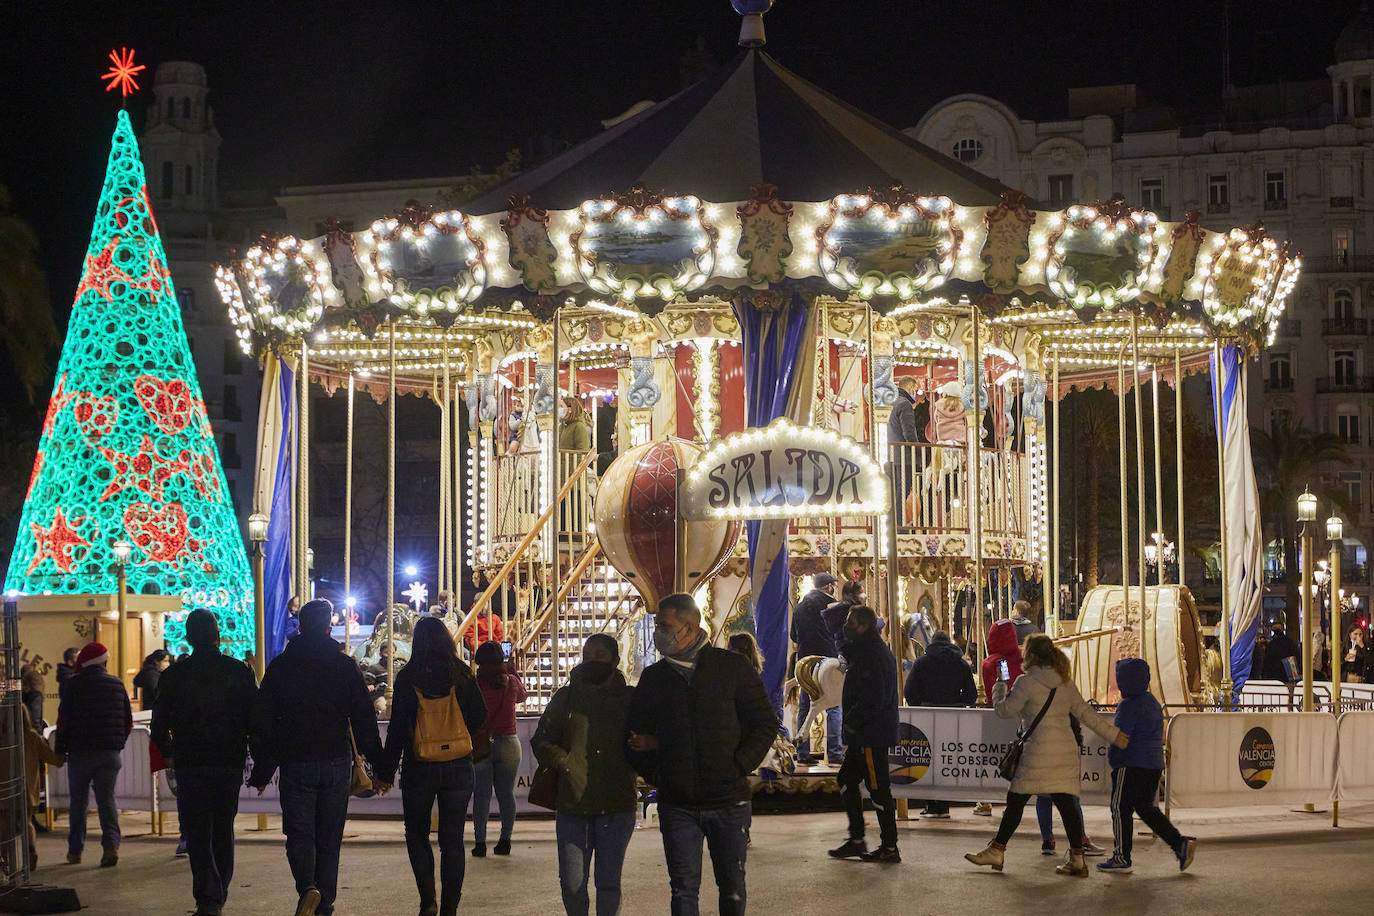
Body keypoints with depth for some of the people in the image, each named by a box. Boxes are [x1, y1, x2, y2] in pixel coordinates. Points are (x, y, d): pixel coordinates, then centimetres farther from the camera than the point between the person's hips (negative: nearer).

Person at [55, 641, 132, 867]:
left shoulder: (75, 684, -5)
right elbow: (129, 723, 9)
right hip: (110, 754, 2)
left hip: (80, 753, -2)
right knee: (107, 799, 5)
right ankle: (111, 844, -14)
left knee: (78, 802, 10)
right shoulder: (117, 684, 5)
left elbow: (63, 719, -6)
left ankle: (75, 851, 15)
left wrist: (59, 749, 3)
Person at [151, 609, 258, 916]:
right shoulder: (238, 671, 0)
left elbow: (159, 726, 1)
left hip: (190, 764, -2)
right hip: (231, 763, 2)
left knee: (197, 833, 2)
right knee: (223, 830, 15)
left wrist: (169, 753, 19)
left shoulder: (174, 675, -2)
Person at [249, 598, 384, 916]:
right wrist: (378, 765, 6)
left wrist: (262, 771, 7)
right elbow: (365, 720, 0)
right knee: (329, 839, 10)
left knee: (300, 834, 3)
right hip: (337, 763, 1)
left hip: (295, 764, -1)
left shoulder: (279, 667, 1)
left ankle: (308, 888, -23)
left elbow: (262, 724, 1)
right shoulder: (345, 666, 0)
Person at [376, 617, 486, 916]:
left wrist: (386, 771, -1)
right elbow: (480, 717, 3)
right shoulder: (462, 675, -4)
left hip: (418, 768, -1)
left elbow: (397, 727, -7)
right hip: (458, 767, 1)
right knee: (452, 838, 9)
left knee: (417, 834, 16)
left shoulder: (407, 678, -8)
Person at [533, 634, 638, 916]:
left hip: (616, 808, -1)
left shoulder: (630, 699, 6)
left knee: (608, 883, 2)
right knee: (571, 883, 0)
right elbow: (541, 740, 11)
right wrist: (561, 760, -8)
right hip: (572, 805, 1)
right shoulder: (566, 697, 9)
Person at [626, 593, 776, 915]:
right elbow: (635, 736, 14)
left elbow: (766, 723, 3)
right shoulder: (653, 677, 6)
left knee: (732, 888, 8)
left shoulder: (732, 667, 0)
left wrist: (739, 766, -8)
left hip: (729, 801, -1)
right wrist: (655, 774, 0)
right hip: (677, 806, 1)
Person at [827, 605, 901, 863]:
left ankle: (890, 847, 1)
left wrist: (851, 722, -15)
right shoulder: (868, 650, 14)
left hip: (872, 734, -11)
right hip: (862, 734, 11)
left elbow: (873, 700, -24)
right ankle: (856, 840, 21)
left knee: (878, 788, -5)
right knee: (846, 780, 16)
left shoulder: (873, 656, -19)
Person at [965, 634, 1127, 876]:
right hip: (1066, 751, 6)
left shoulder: (1026, 682, -8)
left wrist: (998, 687, 17)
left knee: (1016, 800, 3)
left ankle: (996, 851, 9)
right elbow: (1086, 713, 14)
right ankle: (1076, 859, 4)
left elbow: (1004, 710, -1)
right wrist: (1114, 734, 22)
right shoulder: (1065, 683, 12)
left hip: (1039, 752, -6)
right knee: (1066, 802, 6)